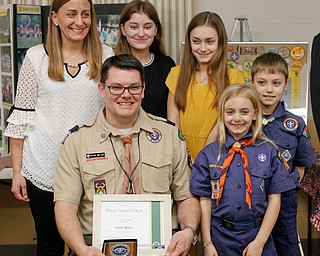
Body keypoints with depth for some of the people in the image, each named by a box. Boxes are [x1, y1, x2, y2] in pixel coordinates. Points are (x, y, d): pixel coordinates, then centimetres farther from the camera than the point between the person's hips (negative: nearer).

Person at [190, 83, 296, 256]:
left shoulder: (269, 151, -2)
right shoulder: (208, 154, -2)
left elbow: (274, 198, -2)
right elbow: (205, 200, -2)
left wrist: (260, 241, -7)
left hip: (257, 236, 0)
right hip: (220, 238, 0)